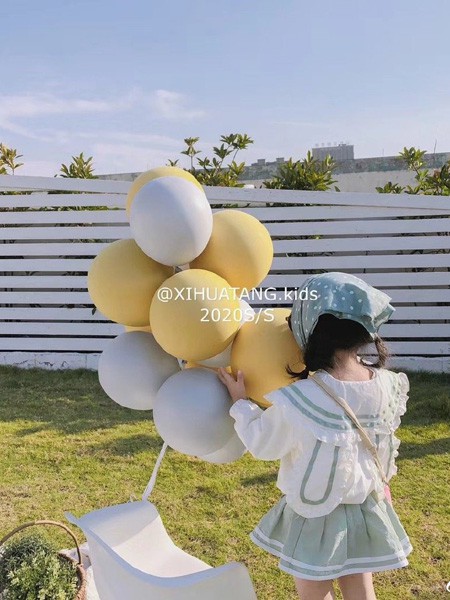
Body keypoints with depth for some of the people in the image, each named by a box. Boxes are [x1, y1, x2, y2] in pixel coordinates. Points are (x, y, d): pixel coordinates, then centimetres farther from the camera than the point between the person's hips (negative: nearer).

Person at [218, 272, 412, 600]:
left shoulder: (297, 400, -30)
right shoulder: (387, 385, -15)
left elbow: (264, 445, -12)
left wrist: (241, 403, 1)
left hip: (316, 513, -4)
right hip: (365, 507, 4)